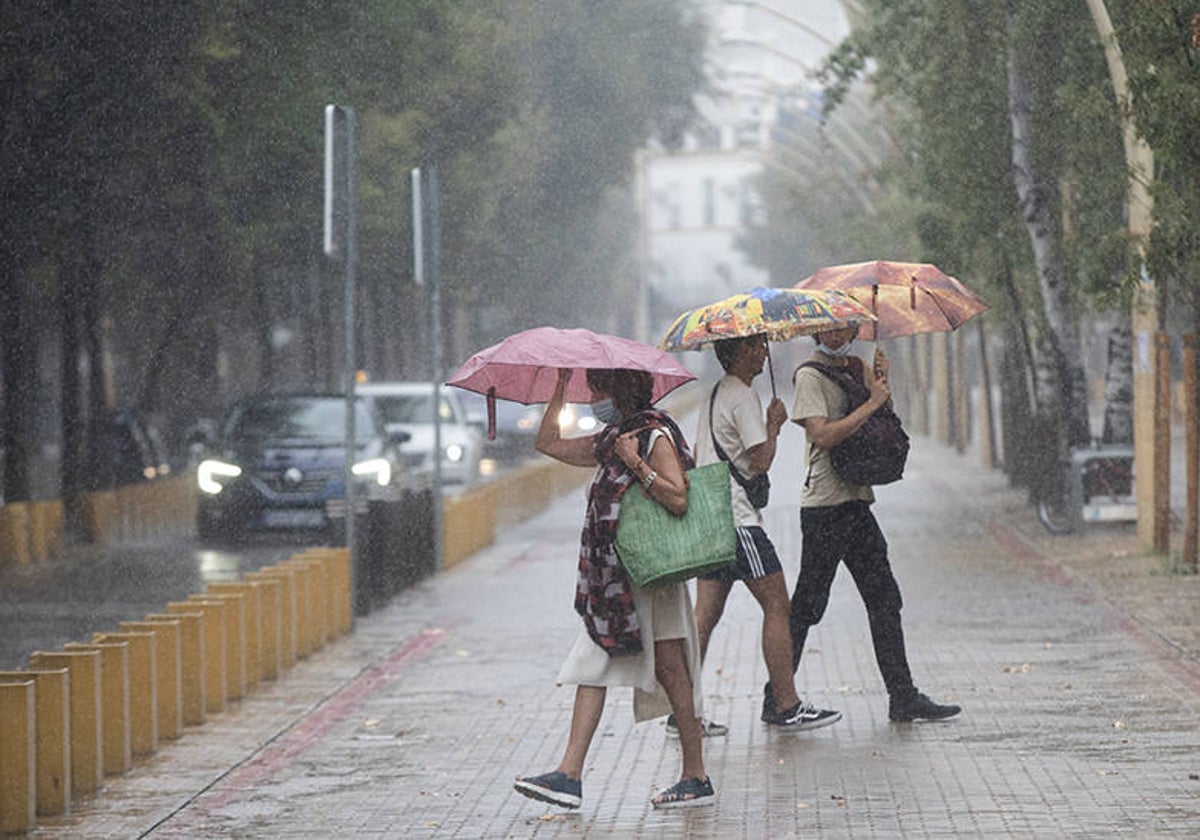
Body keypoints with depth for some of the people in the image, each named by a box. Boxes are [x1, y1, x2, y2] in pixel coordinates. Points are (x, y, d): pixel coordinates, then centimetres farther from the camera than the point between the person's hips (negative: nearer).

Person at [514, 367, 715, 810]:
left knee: (670, 668, -5)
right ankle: (569, 775, 1)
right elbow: (550, 443, 26)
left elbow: (678, 499, -20)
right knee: (592, 668, 3)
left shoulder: (655, 435, -9)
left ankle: (696, 778, 1)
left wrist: (635, 463, -21)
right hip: (612, 576, 9)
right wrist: (561, 390, 19)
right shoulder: (609, 440, 17)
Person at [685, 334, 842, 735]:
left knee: (705, 614, 6)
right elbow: (761, 461, -16)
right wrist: (775, 424, -3)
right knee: (776, 608, -3)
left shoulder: (714, 395, 19)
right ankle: (787, 707, -1)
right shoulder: (744, 397, -12)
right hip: (738, 519, -9)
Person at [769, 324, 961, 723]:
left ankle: (903, 697, 10)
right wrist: (872, 402, -17)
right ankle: (777, 699, 4)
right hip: (824, 509, -8)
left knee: (884, 599, 7)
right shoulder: (810, 376, -8)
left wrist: (882, 382, -1)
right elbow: (823, 435, -20)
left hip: (857, 502, 8)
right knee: (807, 605, -4)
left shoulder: (857, 368, 15)